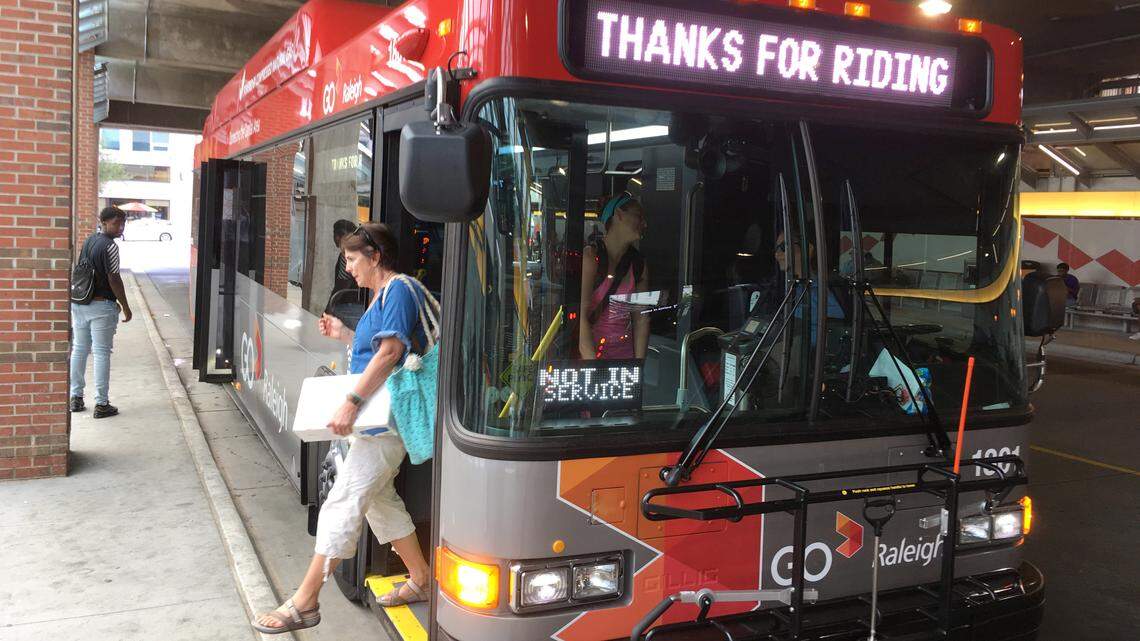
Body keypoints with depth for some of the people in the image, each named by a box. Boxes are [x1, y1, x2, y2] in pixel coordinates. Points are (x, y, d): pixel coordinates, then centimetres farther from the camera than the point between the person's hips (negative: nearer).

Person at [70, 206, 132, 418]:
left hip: (79, 303, 8)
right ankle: (102, 404, 1)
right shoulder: (109, 246, -15)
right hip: (101, 306, -8)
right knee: (102, 353, -3)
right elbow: (114, 279, -16)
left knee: (79, 349, 15)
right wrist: (125, 306, -7)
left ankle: (76, 397, 22)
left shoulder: (89, 240, 10)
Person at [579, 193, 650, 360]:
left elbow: (641, 320, 9)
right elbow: (581, 318, -14)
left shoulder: (639, 265, 10)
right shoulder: (590, 256, -8)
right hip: (587, 353, -4)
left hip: (624, 352, 5)